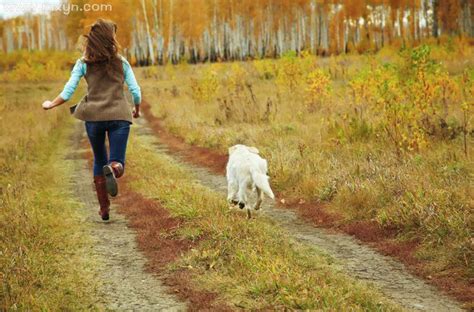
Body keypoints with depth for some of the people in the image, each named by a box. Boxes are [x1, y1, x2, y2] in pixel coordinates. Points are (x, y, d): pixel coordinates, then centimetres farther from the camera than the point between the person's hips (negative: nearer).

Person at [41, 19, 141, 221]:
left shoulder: (84, 63, 4)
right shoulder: (121, 62, 6)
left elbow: (68, 92, 1)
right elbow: (135, 91, 5)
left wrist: (51, 104, 18)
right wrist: (137, 110, 25)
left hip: (94, 116, 1)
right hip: (119, 115, -1)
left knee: (99, 161, 20)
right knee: (117, 165, 0)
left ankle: (104, 208, 16)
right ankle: (112, 169, -38)